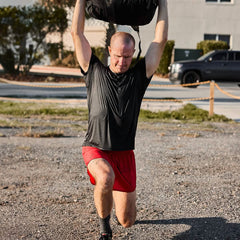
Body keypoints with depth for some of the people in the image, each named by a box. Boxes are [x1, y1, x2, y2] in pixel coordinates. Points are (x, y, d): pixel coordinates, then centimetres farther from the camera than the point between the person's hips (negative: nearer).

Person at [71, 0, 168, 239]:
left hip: (124, 152, 2)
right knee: (105, 178, -38)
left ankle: (113, 193, 43)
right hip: (95, 149, -2)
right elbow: (77, 33, 1)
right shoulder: (95, 71, 2)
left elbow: (160, 40, 0)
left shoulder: (139, 75, 3)